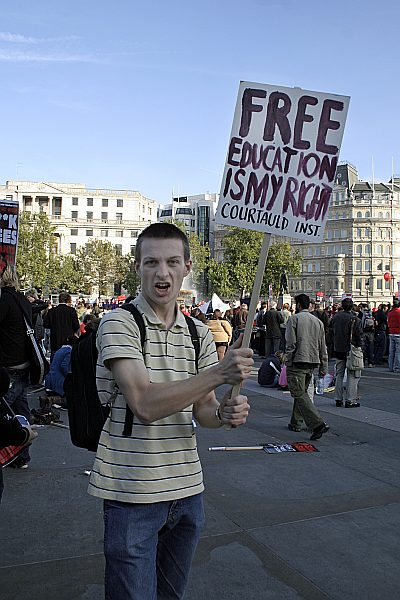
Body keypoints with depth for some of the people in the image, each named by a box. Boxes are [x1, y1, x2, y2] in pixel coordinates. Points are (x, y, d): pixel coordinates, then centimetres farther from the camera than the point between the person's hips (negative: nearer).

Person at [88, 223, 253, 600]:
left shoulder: (199, 333, 5)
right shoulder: (119, 323, -14)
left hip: (187, 487, 6)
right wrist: (220, 372, -31)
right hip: (132, 493, -6)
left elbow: (201, 408, 7)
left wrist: (224, 413, -16)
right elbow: (146, 405, -25)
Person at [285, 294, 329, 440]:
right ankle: (296, 423, 26)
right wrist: (323, 367, 17)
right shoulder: (318, 321, 14)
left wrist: (288, 362, -5)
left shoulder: (294, 318, -5)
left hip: (297, 362, -7)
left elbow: (290, 343, -12)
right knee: (302, 392, 18)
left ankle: (318, 424, -20)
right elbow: (323, 347, 13)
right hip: (312, 362, 7)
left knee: (299, 394, -9)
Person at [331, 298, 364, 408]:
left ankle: (338, 399, 18)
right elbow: (360, 336, -11)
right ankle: (350, 400, 2)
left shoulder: (335, 317, 0)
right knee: (353, 376, 3)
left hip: (338, 350, 5)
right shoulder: (355, 319, -15)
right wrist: (360, 346, -1)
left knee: (339, 375, 14)